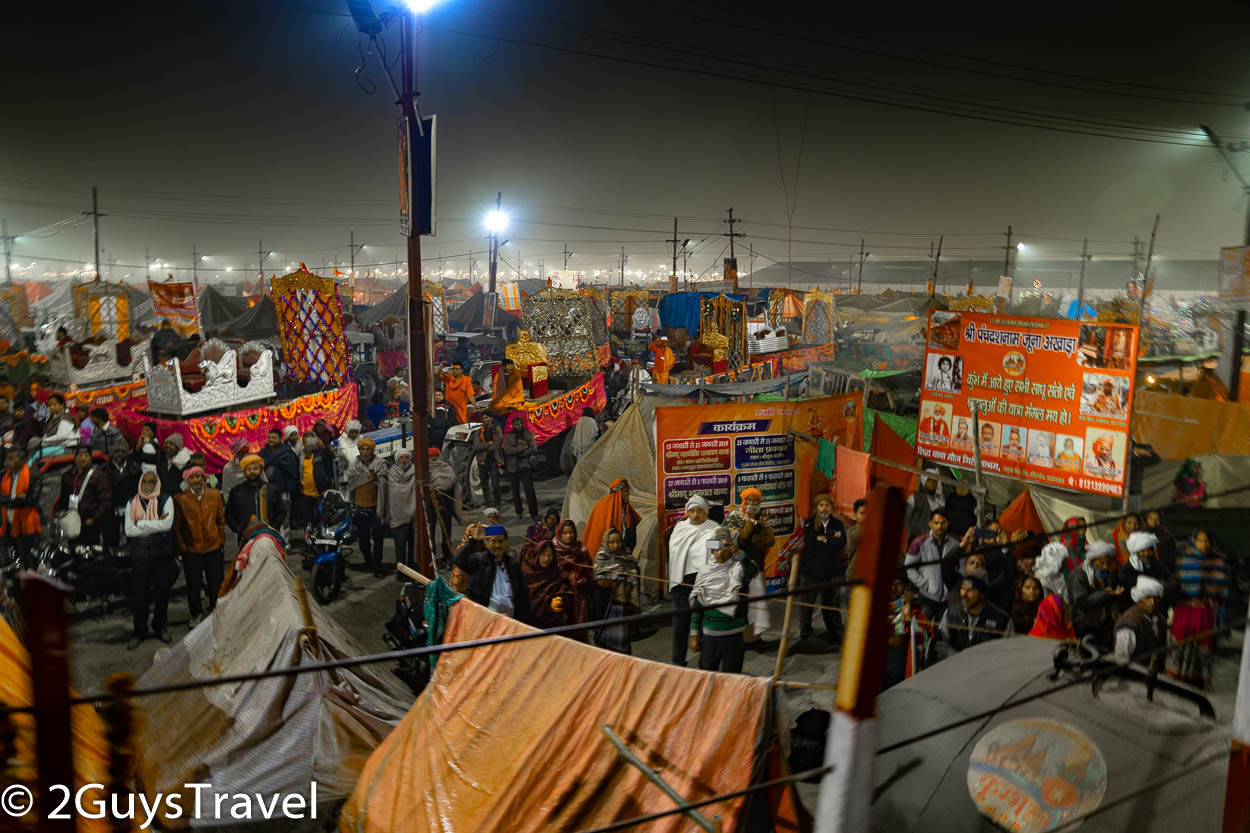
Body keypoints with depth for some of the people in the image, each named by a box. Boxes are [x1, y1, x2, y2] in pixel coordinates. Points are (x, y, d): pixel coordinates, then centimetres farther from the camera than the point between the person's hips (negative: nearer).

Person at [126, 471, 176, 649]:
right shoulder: (133, 503, 5)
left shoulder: (166, 500, 0)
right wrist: (155, 524, -12)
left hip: (162, 553, -1)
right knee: (140, 593, 3)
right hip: (140, 554, 1)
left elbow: (167, 524, -14)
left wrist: (141, 524, -11)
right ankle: (139, 631, 14)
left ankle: (159, 626, 22)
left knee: (162, 591, 7)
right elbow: (129, 530, -5)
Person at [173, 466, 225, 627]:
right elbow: (177, 526, 0)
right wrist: (181, 547, -4)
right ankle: (196, 613, 26)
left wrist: (221, 541, 5)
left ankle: (216, 611, 29)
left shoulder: (215, 495, 2)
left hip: (213, 547, 1)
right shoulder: (180, 499, -4)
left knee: (215, 582, 10)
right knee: (193, 583, 8)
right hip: (191, 549, -1)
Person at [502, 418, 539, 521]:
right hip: (513, 467, 2)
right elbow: (506, 450, -9)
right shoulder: (508, 436, 6)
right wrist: (521, 448, -17)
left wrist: (517, 452, -10)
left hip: (526, 466, -2)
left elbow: (534, 450, -3)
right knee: (515, 490, 7)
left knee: (529, 489, -10)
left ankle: (533, 513, -6)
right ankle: (519, 513, 19)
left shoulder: (529, 435, 6)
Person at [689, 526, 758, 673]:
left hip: (734, 634, -2)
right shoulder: (705, 572, 3)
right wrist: (694, 633, 5)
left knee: (732, 675, 7)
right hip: (709, 634, 2)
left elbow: (751, 570, -31)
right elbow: (696, 605, 7)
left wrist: (738, 553, -46)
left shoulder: (739, 568, -6)